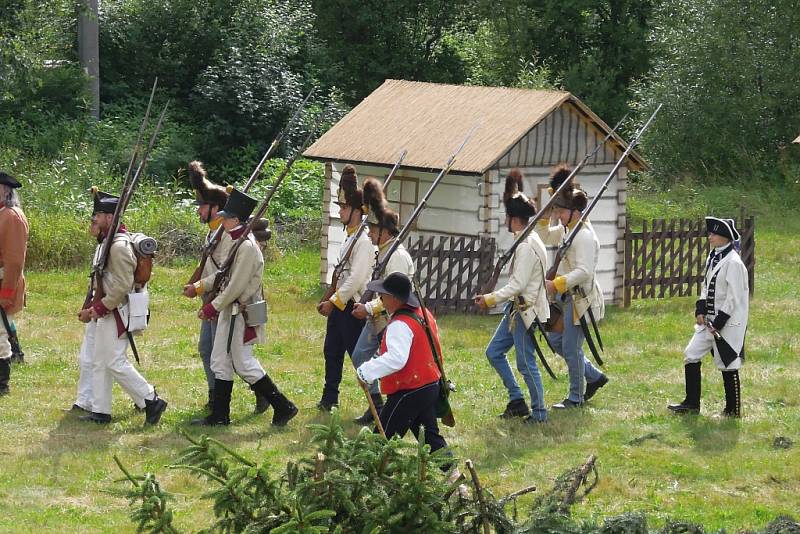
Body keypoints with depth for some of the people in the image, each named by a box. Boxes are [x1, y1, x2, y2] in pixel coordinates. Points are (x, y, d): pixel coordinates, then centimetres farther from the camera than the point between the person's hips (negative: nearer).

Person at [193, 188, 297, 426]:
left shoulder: (247, 247, -20)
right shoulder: (237, 243, 11)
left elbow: (236, 286, -22)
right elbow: (225, 275, 19)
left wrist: (213, 308, -18)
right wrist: (199, 287, 10)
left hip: (242, 314, -10)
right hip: (230, 312, 10)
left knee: (243, 363, -6)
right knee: (220, 362, 12)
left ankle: (283, 407, 0)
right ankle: (219, 415, 17)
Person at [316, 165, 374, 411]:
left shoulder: (363, 241, -17)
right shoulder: (349, 238, 14)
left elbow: (356, 279, -23)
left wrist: (333, 302, -18)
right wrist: (330, 301, 17)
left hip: (352, 307, -10)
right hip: (339, 305, 10)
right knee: (332, 351, 16)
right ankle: (329, 399, 26)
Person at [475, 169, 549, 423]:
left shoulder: (526, 247, -21)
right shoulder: (530, 239, 8)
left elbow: (518, 285, -23)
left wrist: (491, 299, -19)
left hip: (526, 309, -10)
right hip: (517, 308, 10)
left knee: (526, 362, -4)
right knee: (494, 352, 14)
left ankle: (539, 412, 4)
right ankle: (517, 401, 19)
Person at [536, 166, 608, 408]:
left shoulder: (584, 236, -21)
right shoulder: (566, 229, 8)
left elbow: (584, 272, -29)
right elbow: (545, 236, 23)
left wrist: (556, 284, -34)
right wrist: (546, 212, 7)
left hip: (580, 297, -10)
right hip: (566, 296, 10)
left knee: (571, 347, -3)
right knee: (555, 340, 17)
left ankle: (576, 397, 9)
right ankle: (594, 377, 28)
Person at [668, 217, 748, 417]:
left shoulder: (733, 263, -17)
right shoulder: (713, 257, 10)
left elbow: (734, 297, -18)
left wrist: (718, 323, -17)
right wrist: (700, 310, 2)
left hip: (728, 323, -9)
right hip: (710, 319, 9)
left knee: (728, 363, -1)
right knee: (691, 355, 6)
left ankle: (733, 409, 11)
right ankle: (691, 403, 14)